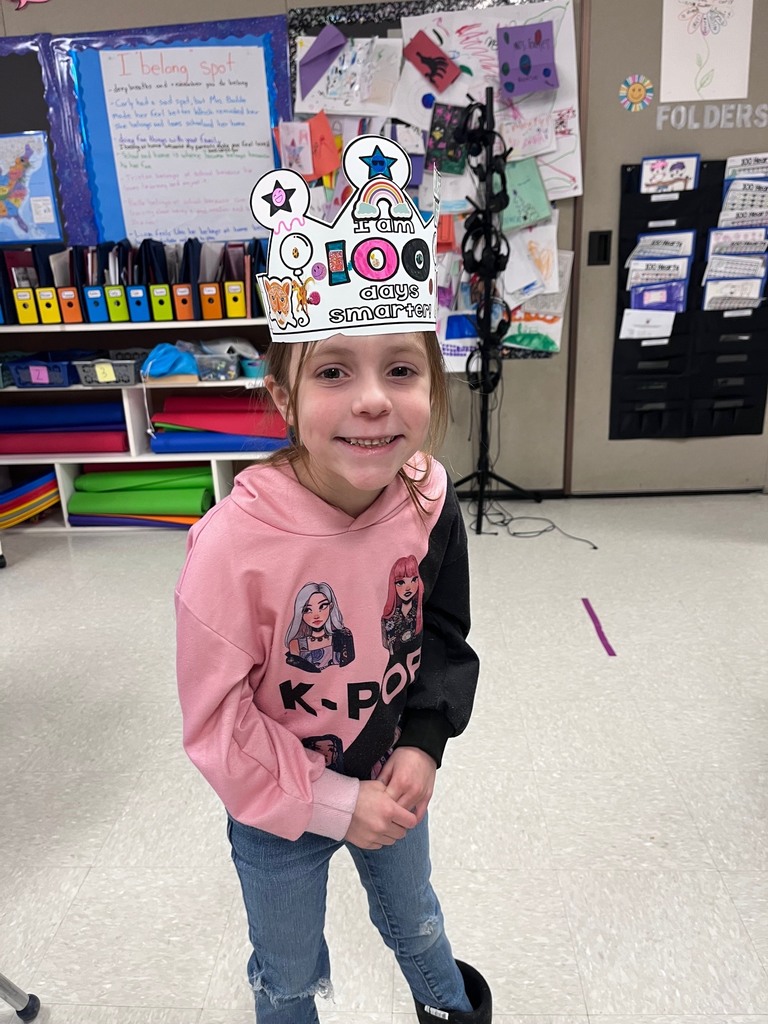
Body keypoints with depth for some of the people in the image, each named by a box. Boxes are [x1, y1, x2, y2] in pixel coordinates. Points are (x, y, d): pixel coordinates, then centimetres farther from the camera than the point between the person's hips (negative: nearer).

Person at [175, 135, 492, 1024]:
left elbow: (446, 637, -4)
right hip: (279, 815, -3)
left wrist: (422, 743, -15)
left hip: (394, 785, 4)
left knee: (414, 917, 34)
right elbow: (215, 719, -22)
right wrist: (331, 803, -17)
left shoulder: (429, 500, -20)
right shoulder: (235, 543, -34)